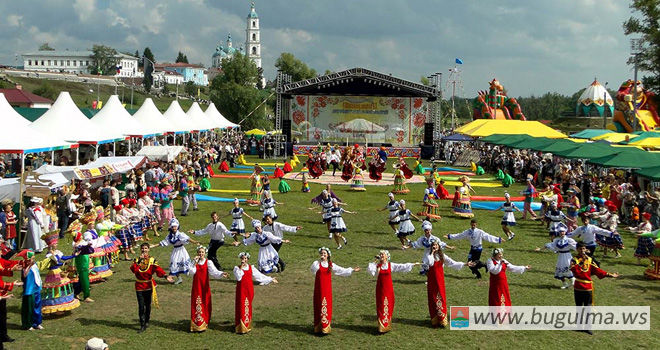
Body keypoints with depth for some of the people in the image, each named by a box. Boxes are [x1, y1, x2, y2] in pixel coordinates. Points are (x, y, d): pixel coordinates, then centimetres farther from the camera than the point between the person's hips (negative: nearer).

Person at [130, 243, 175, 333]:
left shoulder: (152, 260, -2)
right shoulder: (137, 260, 1)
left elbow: (158, 269, -18)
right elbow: (133, 269, -18)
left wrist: (165, 276, -35)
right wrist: (139, 260, -26)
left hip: (149, 285, 0)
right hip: (139, 286, 0)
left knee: (148, 304, 9)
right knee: (141, 306, -3)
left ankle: (146, 321, 30)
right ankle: (142, 326, 4)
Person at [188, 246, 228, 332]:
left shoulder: (208, 262, 0)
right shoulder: (194, 262, 6)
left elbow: (214, 271, -15)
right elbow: (191, 272, -7)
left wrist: (222, 274, -33)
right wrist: (195, 263, -14)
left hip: (205, 285, -1)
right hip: (196, 286, 1)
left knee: (205, 303, -1)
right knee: (196, 304, -1)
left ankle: (204, 324, 9)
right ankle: (196, 324, 5)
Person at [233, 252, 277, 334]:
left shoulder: (251, 267, 7)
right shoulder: (237, 268, -3)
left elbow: (259, 276, 7)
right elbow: (238, 277, -19)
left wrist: (270, 279, 6)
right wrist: (241, 267, -18)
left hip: (249, 289, 3)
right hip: (241, 289, -3)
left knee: (248, 306, 8)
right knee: (241, 306, -6)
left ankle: (247, 325, 18)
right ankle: (241, 327, -3)